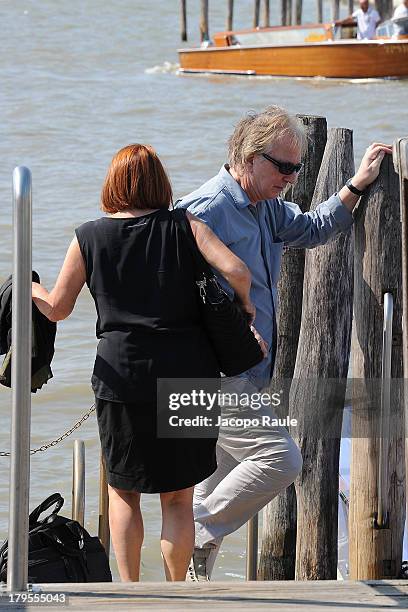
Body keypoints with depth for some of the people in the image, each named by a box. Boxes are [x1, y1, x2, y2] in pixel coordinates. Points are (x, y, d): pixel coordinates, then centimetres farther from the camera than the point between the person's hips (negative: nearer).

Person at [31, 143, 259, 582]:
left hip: (122, 375, 0)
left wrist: (27, 284, 26)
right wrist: (244, 301, 7)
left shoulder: (89, 238, 2)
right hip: (188, 372, 0)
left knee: (122, 490, 17)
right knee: (179, 497, 10)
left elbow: (57, 308, 7)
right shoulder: (186, 227, 0)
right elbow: (236, 270, -14)